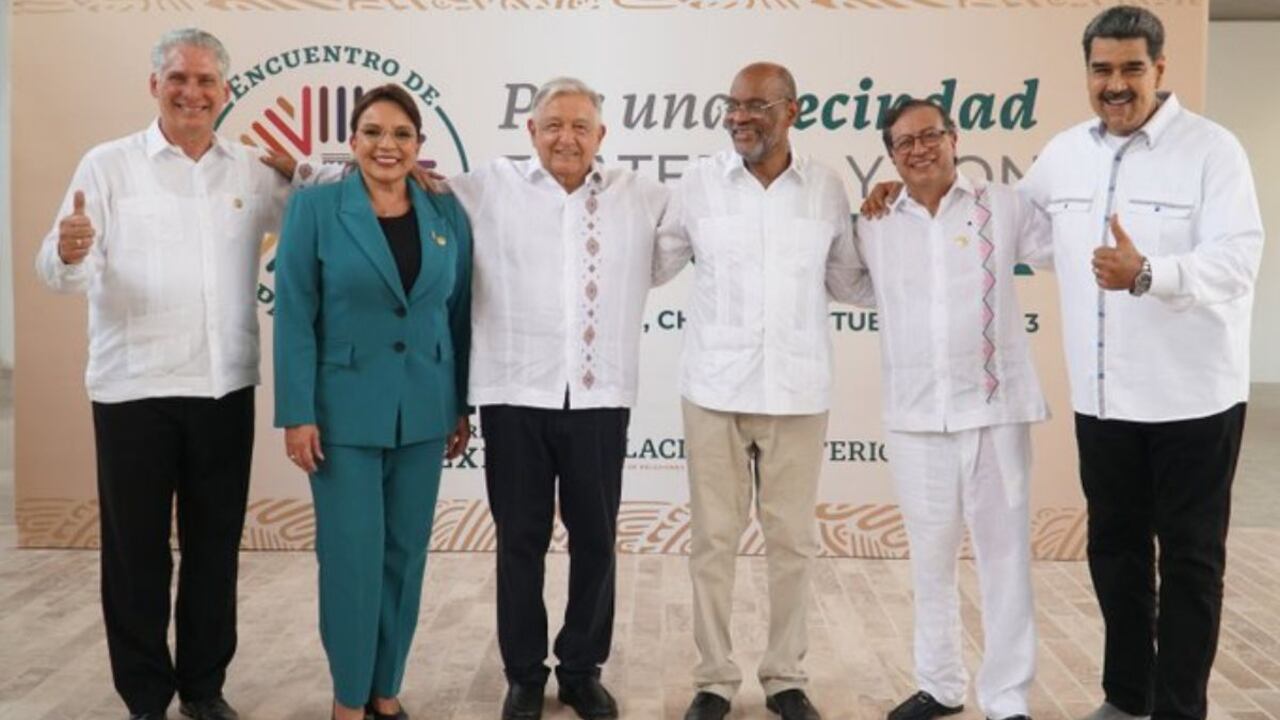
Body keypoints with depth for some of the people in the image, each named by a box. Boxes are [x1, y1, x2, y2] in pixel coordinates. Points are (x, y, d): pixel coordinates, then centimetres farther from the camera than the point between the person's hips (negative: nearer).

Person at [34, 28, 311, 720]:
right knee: (136, 551, 7)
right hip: (133, 390, -2)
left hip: (225, 389, 3)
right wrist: (69, 253, -31)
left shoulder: (253, 170, 8)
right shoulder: (109, 164, -1)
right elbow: (58, 271, -8)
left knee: (215, 546, 12)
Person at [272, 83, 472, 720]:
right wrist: (297, 413, -11)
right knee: (351, 556, 2)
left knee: (405, 553, 11)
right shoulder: (315, 207, -5)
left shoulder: (447, 213, 4)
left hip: (424, 411, 3)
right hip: (345, 411, -3)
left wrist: (464, 405, 8)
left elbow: (459, 313, 8)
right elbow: (294, 316, -7)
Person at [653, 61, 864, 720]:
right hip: (713, 389, -1)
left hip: (798, 392, 1)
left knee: (793, 540, 9)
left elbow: (846, 281, 13)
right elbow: (652, 266, 8)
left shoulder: (828, 190, 3)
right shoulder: (699, 182, 1)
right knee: (713, 539, 6)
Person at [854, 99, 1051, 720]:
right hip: (914, 416, 3)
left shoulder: (1004, 208, -1)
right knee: (930, 558, 14)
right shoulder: (875, 228, 8)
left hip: (994, 408, -3)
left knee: (1004, 554, 4)